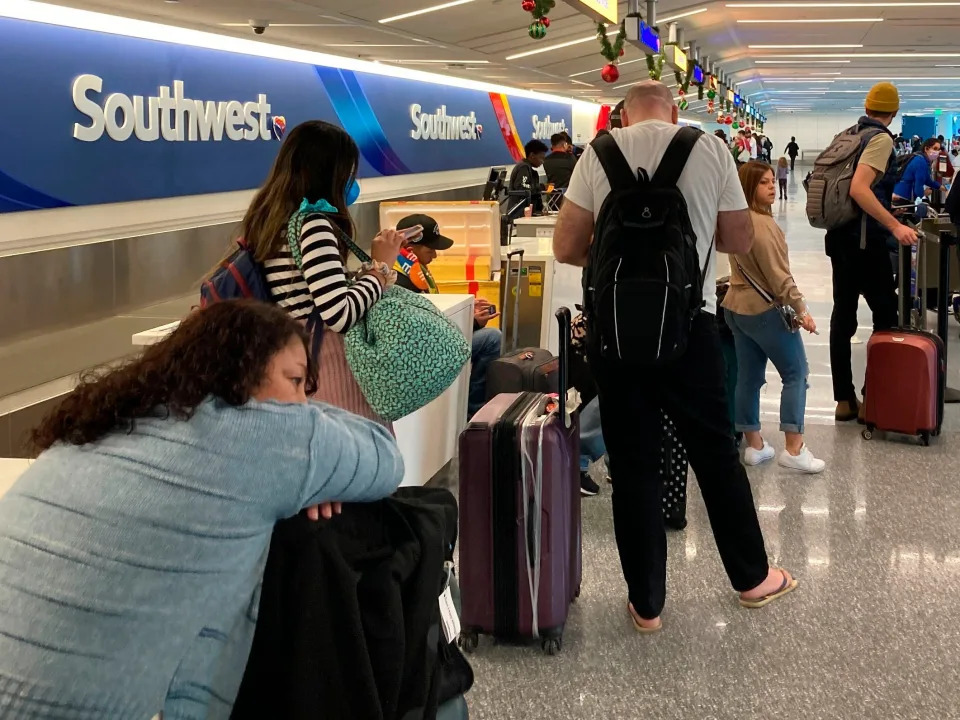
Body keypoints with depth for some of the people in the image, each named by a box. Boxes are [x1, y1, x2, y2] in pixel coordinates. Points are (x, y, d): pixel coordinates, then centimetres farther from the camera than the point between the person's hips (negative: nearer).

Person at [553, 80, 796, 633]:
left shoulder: (599, 153, 0)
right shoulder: (710, 148, 1)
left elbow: (567, 247, -2)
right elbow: (740, 240, 6)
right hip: (689, 321, 0)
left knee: (633, 466, 9)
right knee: (716, 453, 16)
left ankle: (647, 603, 18)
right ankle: (752, 577, 32)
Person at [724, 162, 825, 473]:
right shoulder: (763, 224, -22)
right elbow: (778, 276, -22)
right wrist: (801, 309, -16)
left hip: (736, 307, 9)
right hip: (765, 310, -9)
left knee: (748, 377, 12)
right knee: (796, 373, 0)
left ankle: (754, 445, 18)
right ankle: (794, 449, -4)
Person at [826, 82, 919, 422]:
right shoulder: (880, 139, -13)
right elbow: (858, 189, -26)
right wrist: (895, 225, -28)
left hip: (840, 235, 8)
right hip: (865, 239, -8)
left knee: (843, 315, 8)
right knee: (886, 316, 1)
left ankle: (844, 399, 11)